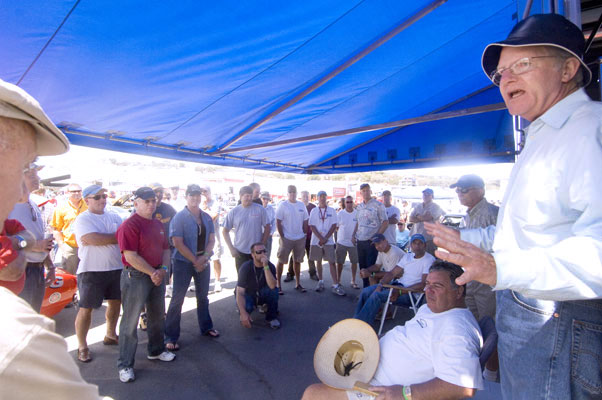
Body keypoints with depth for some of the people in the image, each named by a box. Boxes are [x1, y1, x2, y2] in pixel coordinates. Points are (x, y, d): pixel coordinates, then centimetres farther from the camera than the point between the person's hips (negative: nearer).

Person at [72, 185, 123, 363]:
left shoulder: (115, 217, 9)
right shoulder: (83, 219, -7)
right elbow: (91, 239, -23)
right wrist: (117, 237, -12)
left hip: (116, 268, 6)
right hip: (92, 270, -5)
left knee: (115, 303, 16)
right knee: (86, 308, 4)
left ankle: (110, 335, 36)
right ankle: (82, 346, 21)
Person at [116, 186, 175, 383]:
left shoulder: (158, 224, 10)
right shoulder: (130, 225, -15)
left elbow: (165, 249, 12)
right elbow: (131, 256, -20)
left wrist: (163, 269, -4)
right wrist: (152, 273, -16)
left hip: (157, 275, 8)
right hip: (136, 277, -8)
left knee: (158, 315, 19)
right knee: (130, 321, 3)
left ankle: (156, 350, 39)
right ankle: (125, 365, 17)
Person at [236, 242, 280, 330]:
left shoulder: (270, 266, -17)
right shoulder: (246, 267, -23)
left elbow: (272, 286, -33)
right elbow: (240, 292, -25)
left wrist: (266, 266, -41)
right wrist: (243, 313, -36)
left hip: (262, 294, 2)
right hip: (248, 294, -2)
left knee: (273, 290, -30)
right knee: (247, 308, -36)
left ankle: (271, 317, -8)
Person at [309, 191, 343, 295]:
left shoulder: (331, 210, 4)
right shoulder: (314, 211, 4)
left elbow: (334, 225, -1)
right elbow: (312, 226, -1)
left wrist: (326, 238, -10)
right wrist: (321, 238, -12)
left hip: (329, 241, -1)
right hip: (316, 240, 1)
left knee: (332, 262, -5)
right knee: (318, 261, 9)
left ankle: (335, 285, -5)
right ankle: (320, 281, 24)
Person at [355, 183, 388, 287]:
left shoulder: (378, 205, -5)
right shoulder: (359, 206, 13)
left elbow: (385, 222, -7)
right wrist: (354, 235, 12)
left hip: (371, 241, -6)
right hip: (360, 241, 6)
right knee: (362, 267, 12)